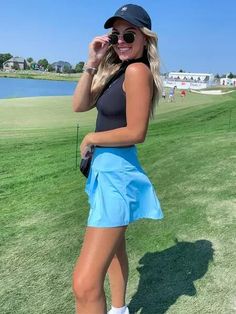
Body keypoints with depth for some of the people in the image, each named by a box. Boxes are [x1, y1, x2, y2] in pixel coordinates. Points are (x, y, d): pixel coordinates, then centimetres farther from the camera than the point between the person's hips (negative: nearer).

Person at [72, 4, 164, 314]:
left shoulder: (137, 70, -17)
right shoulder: (116, 70, 10)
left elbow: (136, 133, -21)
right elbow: (79, 105, 4)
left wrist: (91, 138, -8)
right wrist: (92, 64, -7)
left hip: (117, 173, -11)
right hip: (107, 169, 11)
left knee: (85, 285, -13)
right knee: (113, 247, 27)